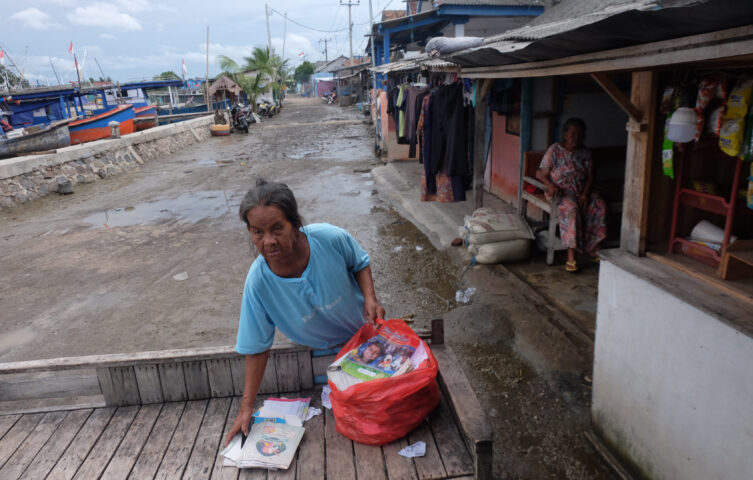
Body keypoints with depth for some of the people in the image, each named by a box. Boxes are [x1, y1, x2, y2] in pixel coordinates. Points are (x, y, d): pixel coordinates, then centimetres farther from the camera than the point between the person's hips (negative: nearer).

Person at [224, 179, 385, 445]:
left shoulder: (331, 238, -34)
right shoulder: (258, 282, -31)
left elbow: (360, 263, -9)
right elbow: (256, 349, -20)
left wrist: (370, 299, -28)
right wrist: (246, 408, -20)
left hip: (362, 331, 1)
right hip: (317, 351, 0)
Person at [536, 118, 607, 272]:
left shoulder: (585, 152, 10)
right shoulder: (555, 150, -3)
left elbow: (590, 176, 9)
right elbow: (541, 174, -4)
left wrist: (585, 193, -9)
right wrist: (551, 185, -24)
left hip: (581, 192, 5)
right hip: (560, 192, -5)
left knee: (600, 205, -24)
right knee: (571, 207, -36)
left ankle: (593, 248, -11)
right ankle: (571, 256, -36)